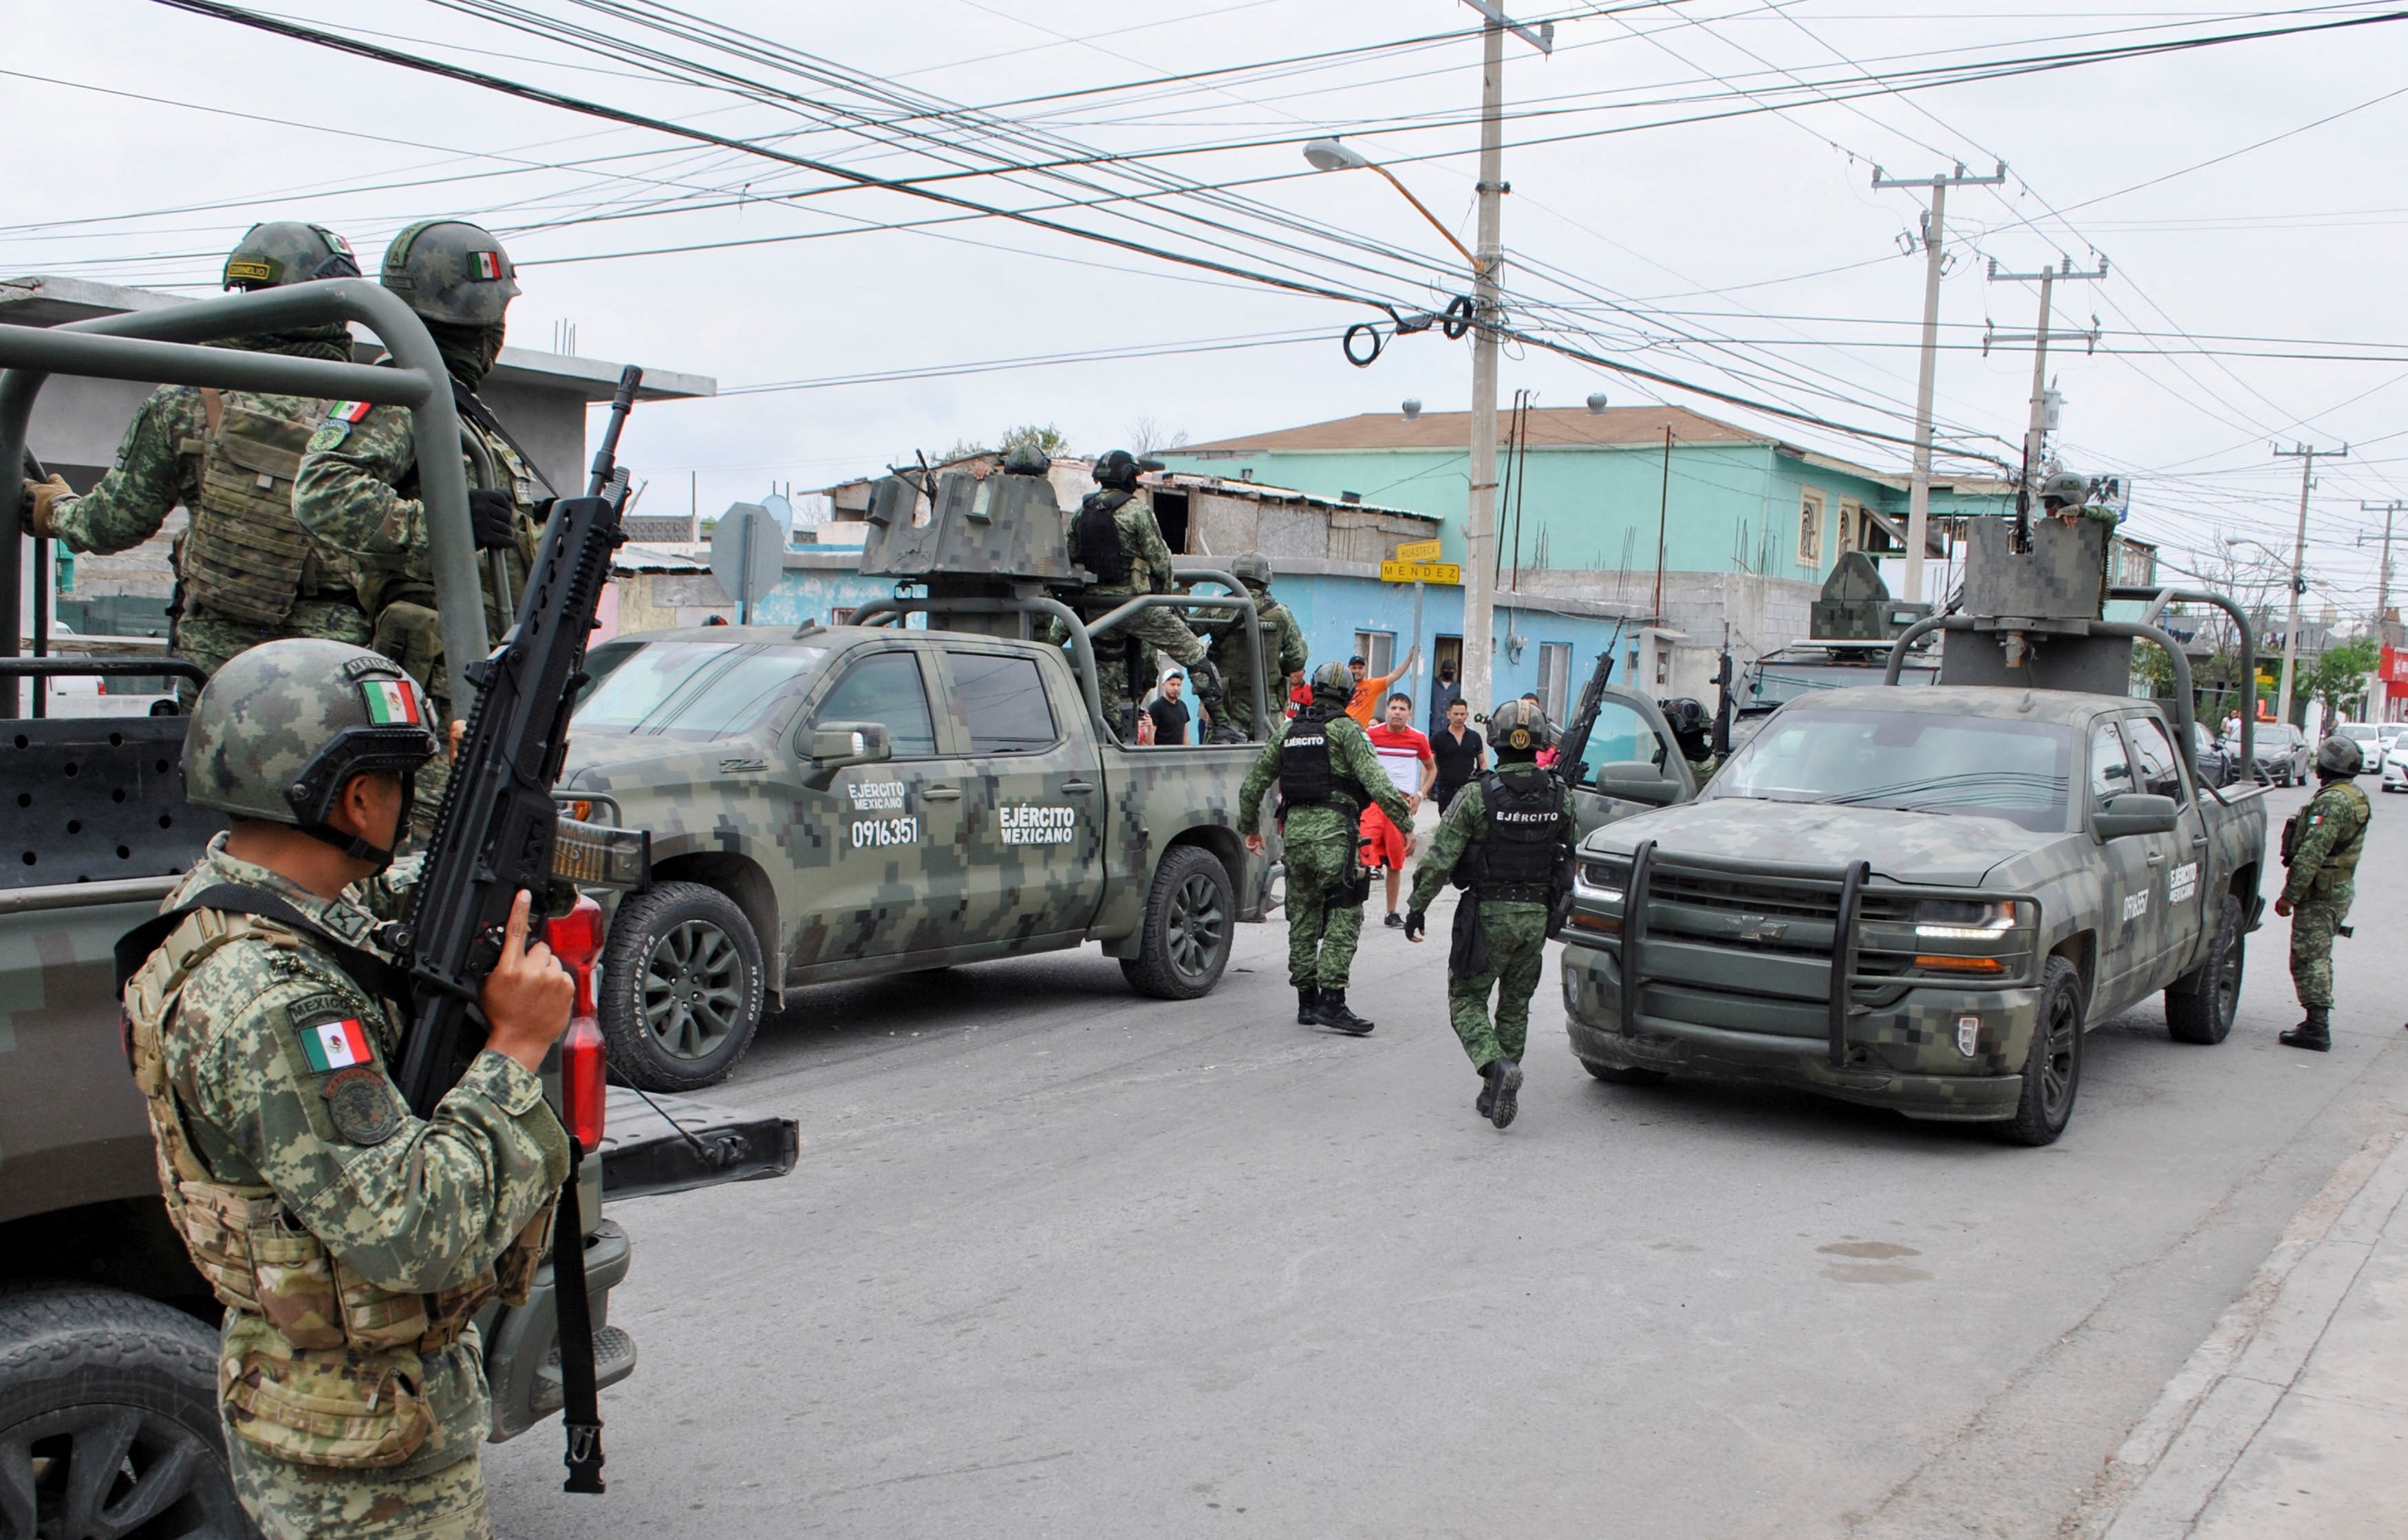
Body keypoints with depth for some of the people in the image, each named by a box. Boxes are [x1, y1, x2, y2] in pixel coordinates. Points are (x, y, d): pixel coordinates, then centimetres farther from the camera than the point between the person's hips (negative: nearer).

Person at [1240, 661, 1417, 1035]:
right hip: (1333, 829, -6)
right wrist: (1406, 823, -11)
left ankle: (1306, 1001, 17)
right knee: (1344, 916, -6)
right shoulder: (1345, 729, -3)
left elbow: (1253, 784, 17)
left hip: (1294, 828, 6)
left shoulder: (1288, 731, 14)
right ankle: (1331, 1000, -14)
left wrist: (1249, 827, 30)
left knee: (1302, 917, 13)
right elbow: (1376, 782, -14)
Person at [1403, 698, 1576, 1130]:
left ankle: (1497, 1065, -17)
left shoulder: (1477, 796, -13)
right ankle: (1497, 1094, 19)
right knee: (1515, 1006, 16)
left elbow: (1439, 859, -12)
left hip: (1488, 915, -4)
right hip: (1536, 916, 4)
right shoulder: (1558, 796, 0)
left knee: (1467, 1000, 7)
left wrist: (1417, 907, -2)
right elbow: (1574, 851, 13)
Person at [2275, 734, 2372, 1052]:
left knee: (2308, 958, -9)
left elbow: (2312, 853, -25)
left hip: (2321, 893, -10)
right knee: (2319, 957, 17)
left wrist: (2289, 894, -22)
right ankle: (2318, 1022, 24)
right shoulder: (2355, 799, 14)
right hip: (2341, 888, 10)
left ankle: (2317, 1029, -12)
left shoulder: (2332, 800, -19)